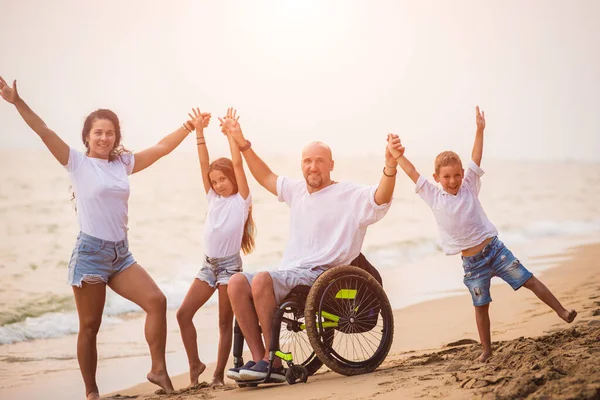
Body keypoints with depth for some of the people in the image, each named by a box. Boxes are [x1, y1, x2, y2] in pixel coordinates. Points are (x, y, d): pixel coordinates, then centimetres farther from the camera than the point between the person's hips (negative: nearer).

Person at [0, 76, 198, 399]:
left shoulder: (123, 163, 10)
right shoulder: (78, 163, -3)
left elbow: (161, 148, 16)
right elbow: (43, 132, -13)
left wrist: (189, 127, 16)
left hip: (121, 254, 5)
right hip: (90, 253, -5)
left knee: (157, 301, -10)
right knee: (89, 326, 1)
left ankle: (158, 370, 1)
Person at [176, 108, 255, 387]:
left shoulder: (241, 200, -4)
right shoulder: (213, 198, 10)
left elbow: (237, 164, -14)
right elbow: (204, 163, 4)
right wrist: (199, 131, -3)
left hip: (229, 265, -6)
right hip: (208, 264, 6)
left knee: (225, 322, 1)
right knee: (183, 314, -2)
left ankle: (219, 375, 9)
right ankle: (195, 364, 12)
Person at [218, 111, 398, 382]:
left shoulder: (349, 195, -3)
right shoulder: (297, 190, 19)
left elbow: (381, 197, -19)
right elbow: (266, 177, 33)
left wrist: (390, 166, -37)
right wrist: (242, 144, 28)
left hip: (322, 276, -7)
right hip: (290, 273, 7)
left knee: (261, 280, -30)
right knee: (237, 282, -15)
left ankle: (273, 361, -22)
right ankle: (258, 358, -17)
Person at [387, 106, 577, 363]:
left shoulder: (469, 187, 0)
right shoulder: (434, 197, -1)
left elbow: (476, 159, -3)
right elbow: (413, 174, -9)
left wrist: (479, 130, -8)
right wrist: (397, 156, -20)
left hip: (493, 248, 0)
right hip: (471, 262, 0)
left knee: (528, 280, 0)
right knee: (481, 306, 7)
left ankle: (561, 312, 10)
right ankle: (486, 349, 19)